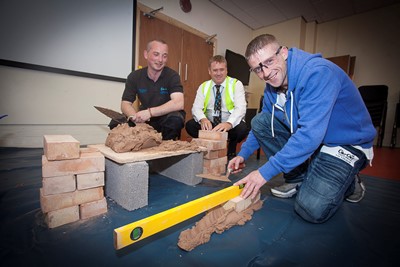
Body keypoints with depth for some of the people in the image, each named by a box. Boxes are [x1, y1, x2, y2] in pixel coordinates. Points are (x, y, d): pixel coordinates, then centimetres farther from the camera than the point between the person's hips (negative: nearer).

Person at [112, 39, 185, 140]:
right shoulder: (134, 76, -1)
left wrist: (149, 112, -36)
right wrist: (136, 117, -29)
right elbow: (125, 104, -5)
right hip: (144, 120, 3)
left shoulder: (172, 76, -11)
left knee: (175, 119, -35)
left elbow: (178, 103, -27)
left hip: (166, 118, -2)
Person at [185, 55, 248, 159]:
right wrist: (203, 119, -31)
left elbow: (241, 108, -18)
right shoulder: (203, 87, 6)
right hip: (209, 125, 2)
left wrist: (229, 123, -39)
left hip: (230, 125, -2)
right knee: (190, 125, -22)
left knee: (242, 128, -33)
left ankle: (231, 149, 2)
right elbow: (196, 108, -6)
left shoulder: (236, 84, -4)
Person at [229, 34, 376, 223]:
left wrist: (265, 172, -34)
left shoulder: (317, 72, -27)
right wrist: (243, 154, 4)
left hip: (346, 143, -7)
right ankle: (297, 178, 2)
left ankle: (348, 182, 13)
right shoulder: (272, 86, -2)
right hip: (306, 136, 7)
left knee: (312, 210, -21)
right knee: (259, 121, -10)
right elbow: (262, 124, 10)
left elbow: (310, 134, -36)